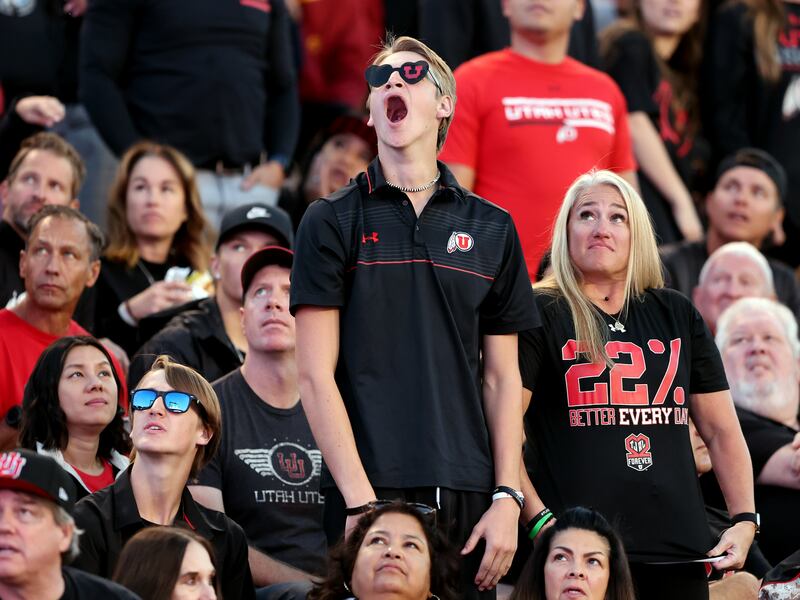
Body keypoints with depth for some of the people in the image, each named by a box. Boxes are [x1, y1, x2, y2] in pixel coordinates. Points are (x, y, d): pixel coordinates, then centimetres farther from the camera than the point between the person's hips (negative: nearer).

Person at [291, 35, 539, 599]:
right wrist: (361, 501, -11)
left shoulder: (492, 228, 11)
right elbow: (316, 374, -3)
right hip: (369, 493, -2)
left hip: (466, 493, 2)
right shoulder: (333, 222, 4)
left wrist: (507, 499, 1)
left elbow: (502, 378, 11)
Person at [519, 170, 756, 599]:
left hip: (679, 549, 5)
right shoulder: (539, 314, 1)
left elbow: (721, 431, 19)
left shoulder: (676, 315, 16)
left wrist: (744, 520, 7)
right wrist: (537, 520, -16)